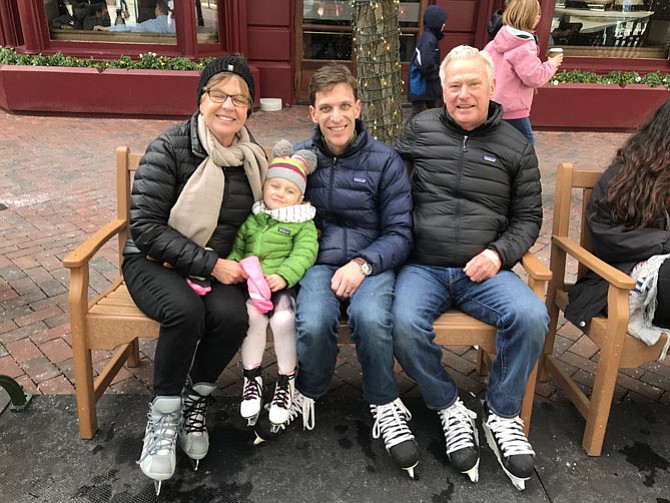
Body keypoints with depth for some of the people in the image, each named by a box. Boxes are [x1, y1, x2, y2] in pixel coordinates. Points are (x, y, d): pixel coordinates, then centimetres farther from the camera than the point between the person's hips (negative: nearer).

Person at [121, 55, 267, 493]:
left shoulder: (253, 157, 4)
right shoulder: (170, 148, -11)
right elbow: (146, 225, -16)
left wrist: (230, 265, -5)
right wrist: (210, 264, -22)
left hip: (220, 267, 3)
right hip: (155, 261, -3)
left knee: (232, 315, -28)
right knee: (185, 310, -34)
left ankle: (195, 404, -2)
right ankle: (163, 416, -10)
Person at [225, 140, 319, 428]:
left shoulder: (302, 223, 6)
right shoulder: (250, 218, 17)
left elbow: (305, 253, -7)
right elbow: (235, 247, 16)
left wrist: (284, 275, -20)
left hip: (284, 285, -2)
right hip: (252, 285, 2)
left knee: (283, 318, -27)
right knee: (253, 314, -26)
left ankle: (285, 380, -2)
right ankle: (252, 377, -4)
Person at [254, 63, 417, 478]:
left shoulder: (385, 161, 3)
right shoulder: (299, 158, 11)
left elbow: (400, 233, 1)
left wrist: (362, 263, -17)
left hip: (371, 264, -1)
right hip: (317, 262, 1)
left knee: (371, 319, -34)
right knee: (312, 324, -31)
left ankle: (386, 406, -5)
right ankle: (309, 394, 3)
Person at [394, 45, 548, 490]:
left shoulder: (516, 148, 11)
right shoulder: (420, 129, 9)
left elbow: (528, 217, 14)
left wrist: (500, 254, -6)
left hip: (483, 270, 1)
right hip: (422, 267, 0)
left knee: (532, 316, -26)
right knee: (405, 324, -30)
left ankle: (502, 415, 1)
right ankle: (450, 409, -1)